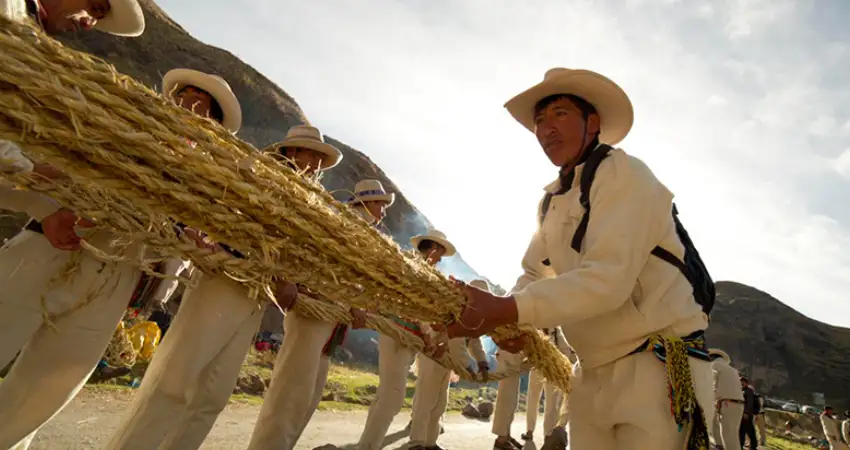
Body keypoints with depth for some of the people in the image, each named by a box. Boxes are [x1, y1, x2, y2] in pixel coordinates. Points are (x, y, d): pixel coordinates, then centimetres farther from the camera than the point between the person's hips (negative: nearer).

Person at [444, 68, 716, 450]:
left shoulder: (622, 173, -14)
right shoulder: (551, 202, 11)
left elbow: (608, 279, -26)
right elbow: (533, 275, 11)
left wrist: (504, 310, -33)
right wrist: (509, 319, -11)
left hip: (659, 368, -7)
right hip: (594, 376, 7)